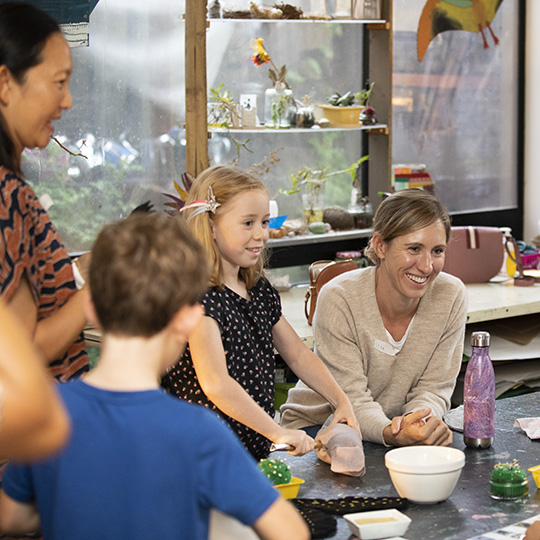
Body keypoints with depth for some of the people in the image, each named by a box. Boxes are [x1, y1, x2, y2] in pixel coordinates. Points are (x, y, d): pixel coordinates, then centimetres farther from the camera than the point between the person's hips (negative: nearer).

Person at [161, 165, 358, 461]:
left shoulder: (260, 291, 14)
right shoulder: (198, 295, -14)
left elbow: (297, 353, 25)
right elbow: (216, 384, -22)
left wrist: (340, 400, 12)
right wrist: (276, 432, -20)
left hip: (256, 450, 8)